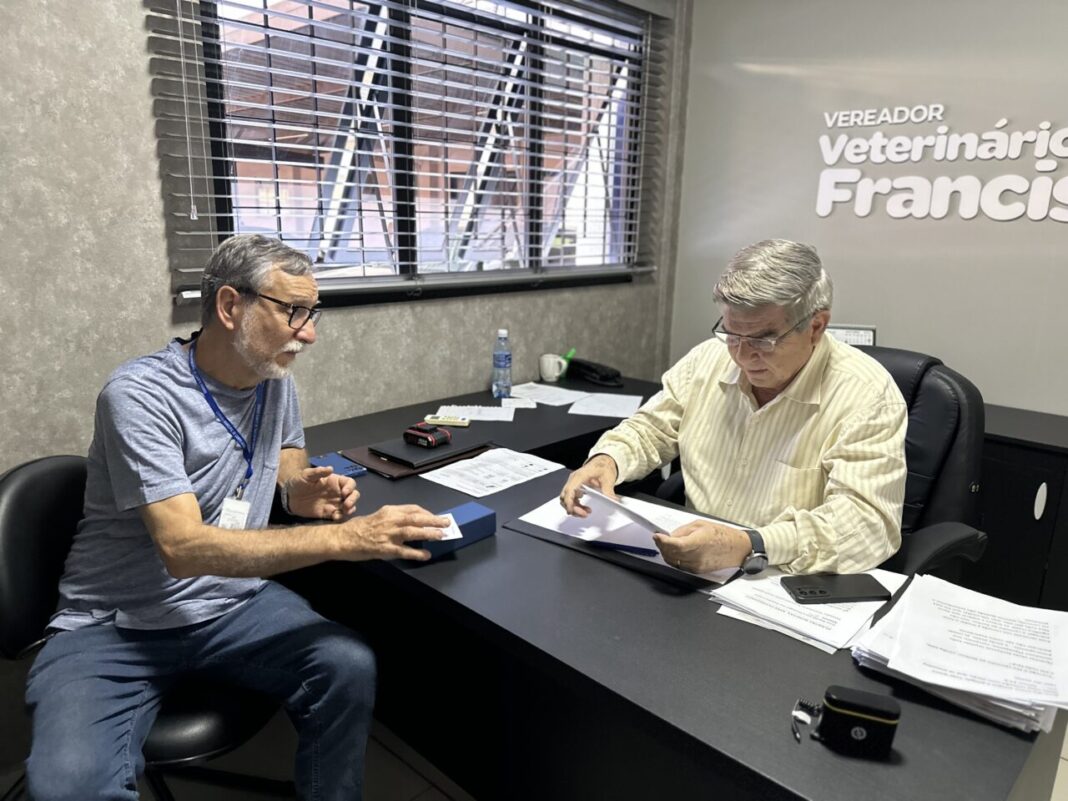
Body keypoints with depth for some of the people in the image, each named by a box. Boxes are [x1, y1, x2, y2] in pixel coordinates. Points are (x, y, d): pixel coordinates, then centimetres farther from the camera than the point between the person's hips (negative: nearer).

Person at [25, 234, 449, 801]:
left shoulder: (275, 379, 0)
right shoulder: (140, 394, -20)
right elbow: (184, 548, -28)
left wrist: (299, 491, -4)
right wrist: (346, 538, -35)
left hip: (236, 604, 5)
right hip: (115, 627, -4)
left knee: (351, 667, -21)